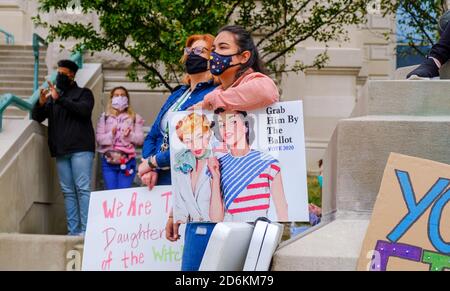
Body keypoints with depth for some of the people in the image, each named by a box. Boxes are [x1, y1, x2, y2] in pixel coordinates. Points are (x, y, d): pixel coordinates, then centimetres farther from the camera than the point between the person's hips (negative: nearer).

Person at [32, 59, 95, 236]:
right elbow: (37, 117, 13)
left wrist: (59, 99, -17)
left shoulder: (83, 93, 8)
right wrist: (41, 103, -8)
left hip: (80, 148, -5)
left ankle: (85, 230, -13)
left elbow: (84, 110, -12)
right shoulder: (52, 97, 21)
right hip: (60, 151, 5)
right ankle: (73, 231, 2)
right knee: (68, 192, 2)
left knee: (82, 189, -11)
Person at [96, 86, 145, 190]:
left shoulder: (135, 117, 11)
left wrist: (130, 135, -14)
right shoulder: (105, 117, 12)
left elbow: (140, 139, 4)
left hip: (127, 161, -1)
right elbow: (99, 138, 4)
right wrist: (110, 135, -13)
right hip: (108, 161, 1)